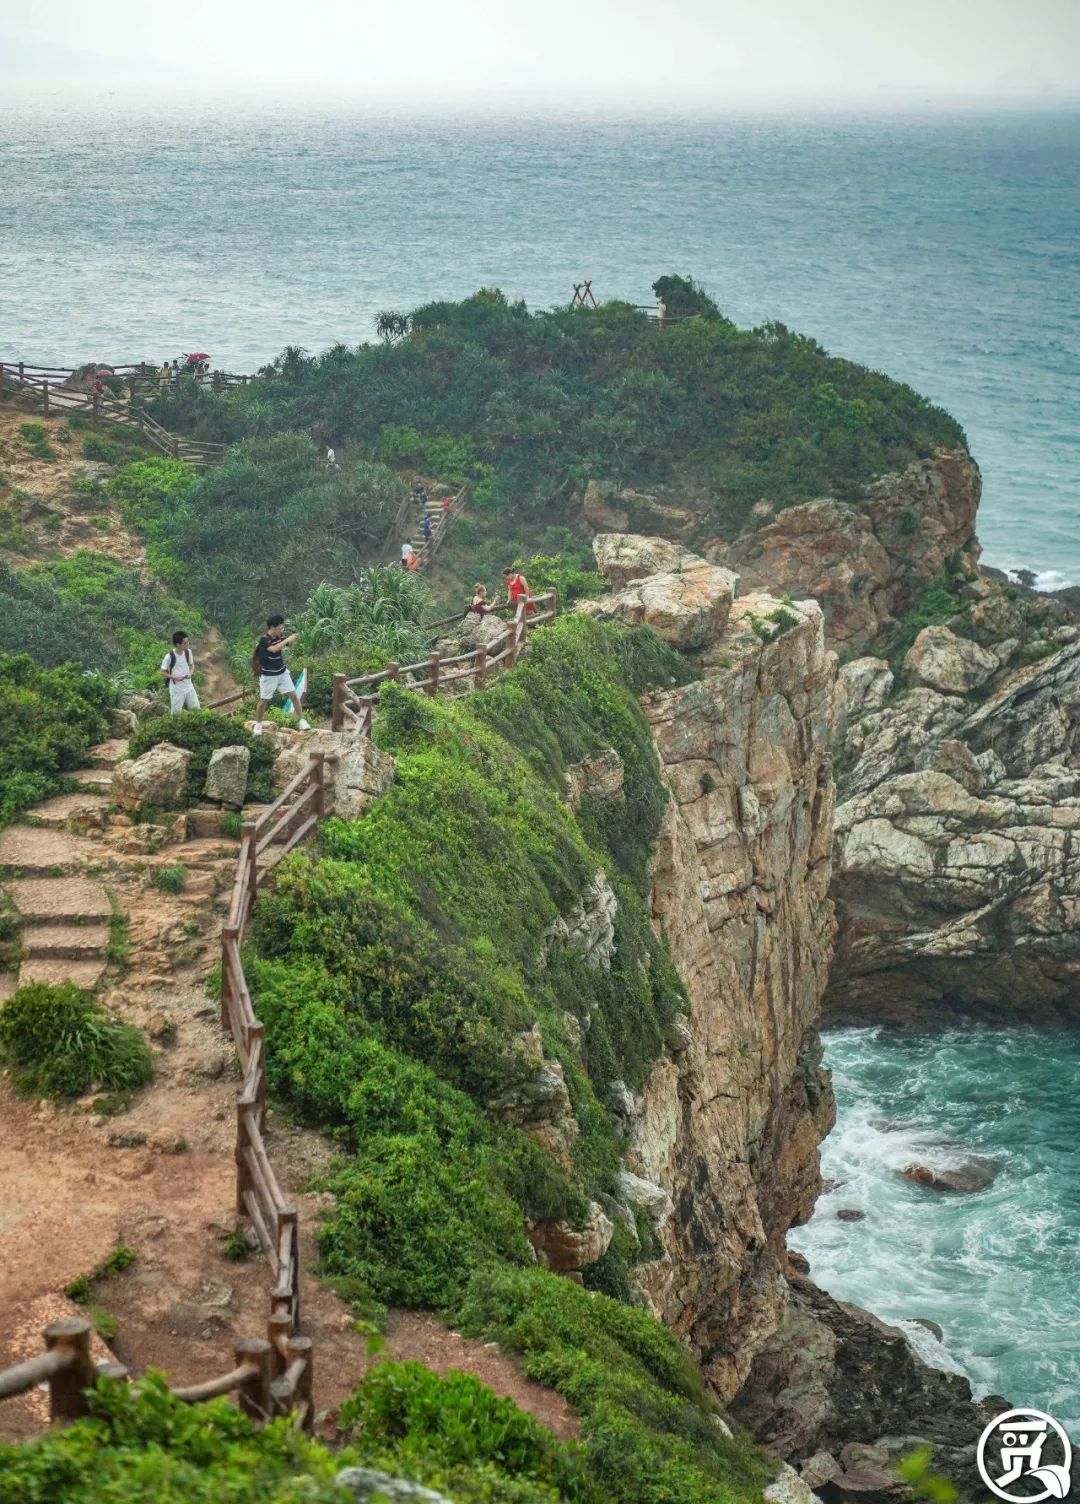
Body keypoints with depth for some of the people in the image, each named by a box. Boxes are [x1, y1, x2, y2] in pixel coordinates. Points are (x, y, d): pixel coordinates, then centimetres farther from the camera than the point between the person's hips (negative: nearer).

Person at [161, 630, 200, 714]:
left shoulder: (188, 652, -6)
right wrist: (174, 677, -23)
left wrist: (190, 673, -11)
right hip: (176, 689, -4)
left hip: (188, 687, 5)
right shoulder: (169, 657, -20)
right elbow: (162, 673, -10)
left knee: (196, 708, 6)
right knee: (176, 713, 3)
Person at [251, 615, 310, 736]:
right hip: (268, 676, -5)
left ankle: (302, 720, 8)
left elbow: (289, 645, 13)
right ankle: (258, 724, 25)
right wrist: (288, 639, -36)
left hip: (282, 673, 5)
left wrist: (292, 639, -10)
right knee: (264, 700, 8)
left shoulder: (280, 636, -5)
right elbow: (274, 649, -42)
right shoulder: (264, 639, -24)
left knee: (294, 695, 0)